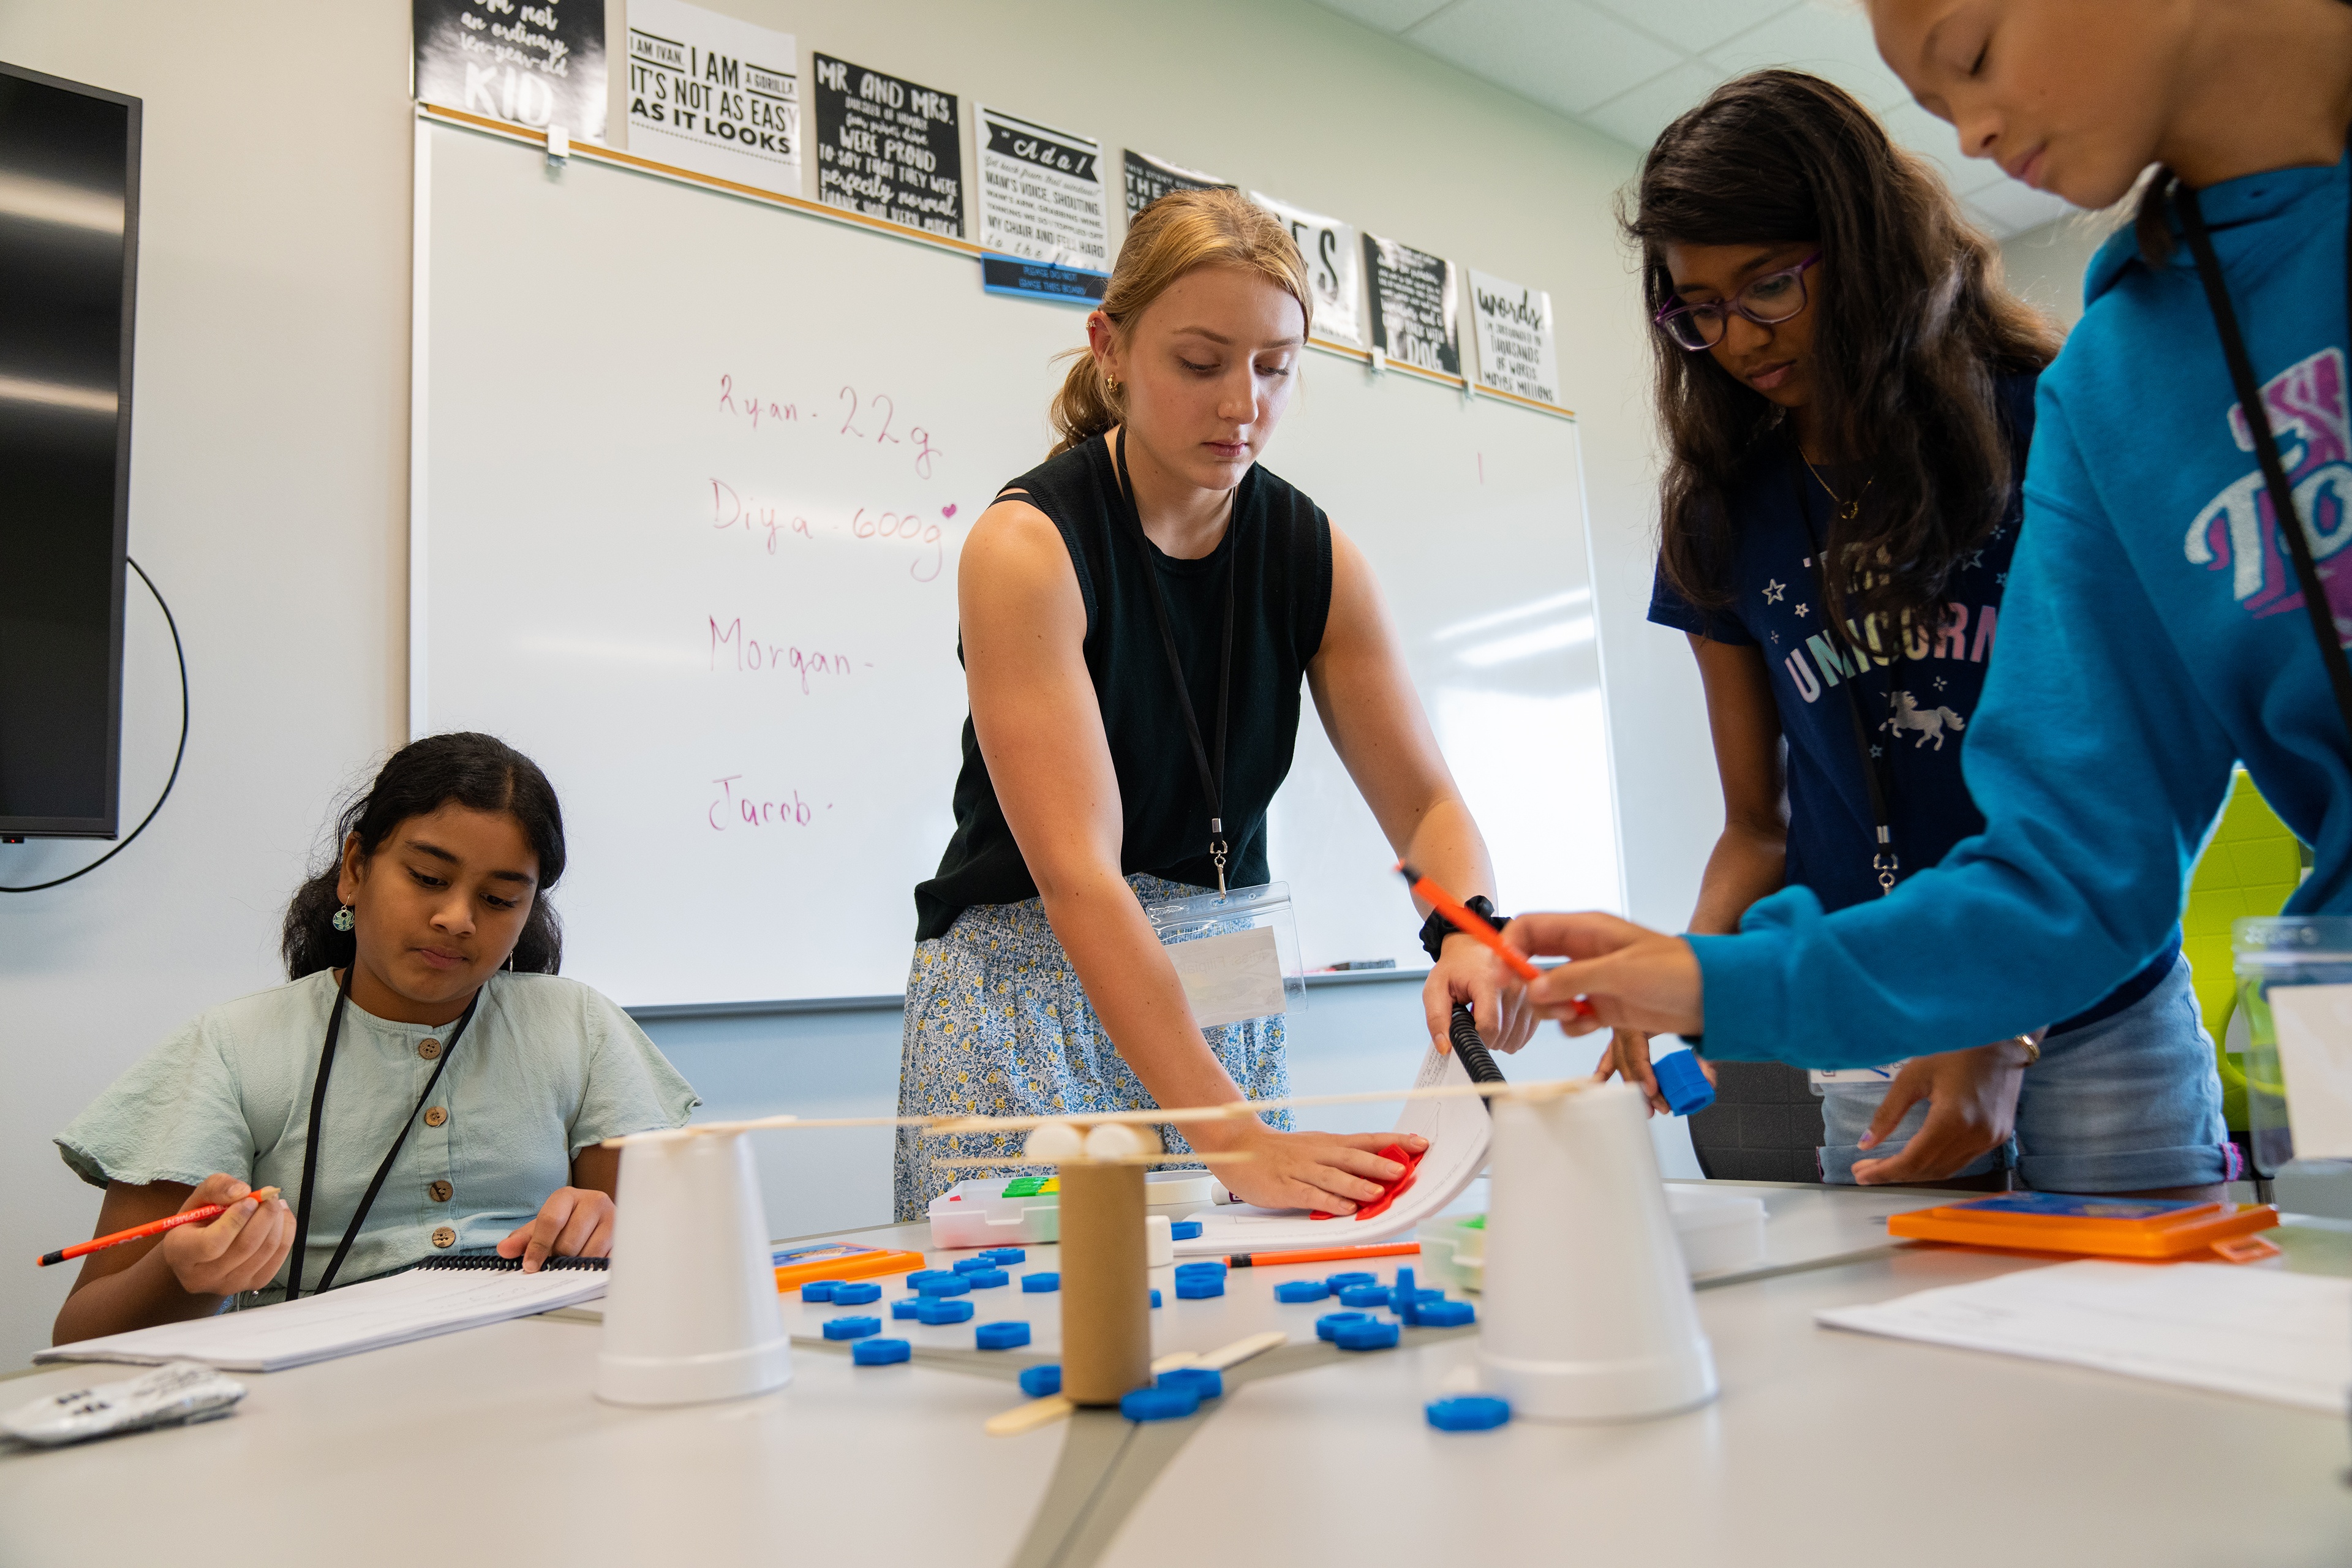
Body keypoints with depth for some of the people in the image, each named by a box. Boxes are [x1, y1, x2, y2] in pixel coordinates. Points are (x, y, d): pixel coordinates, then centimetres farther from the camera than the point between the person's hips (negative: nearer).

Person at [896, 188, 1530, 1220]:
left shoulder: (1315, 557, -2)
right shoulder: (1028, 546, -18)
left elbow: (1424, 799, -3)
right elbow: (1078, 874, -27)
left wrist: (1468, 931, -26)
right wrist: (1234, 1136, -34)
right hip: (1025, 993, -4)